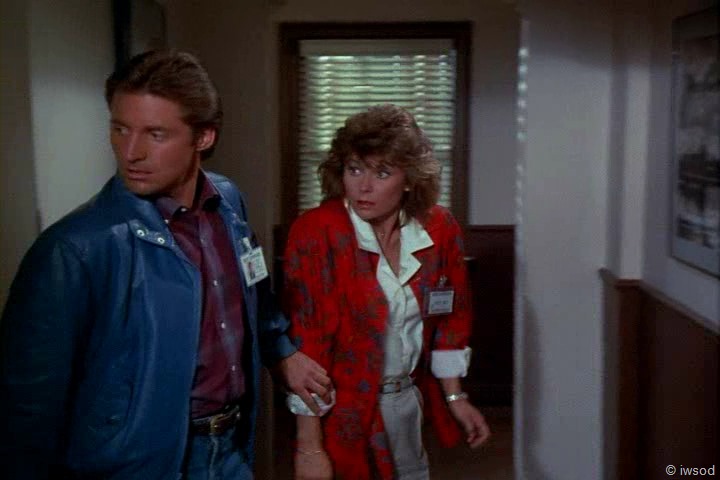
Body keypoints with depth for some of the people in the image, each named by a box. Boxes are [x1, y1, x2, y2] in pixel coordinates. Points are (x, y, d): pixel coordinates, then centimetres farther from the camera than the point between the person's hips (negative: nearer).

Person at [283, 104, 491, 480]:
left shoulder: (439, 230, -5)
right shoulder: (316, 234, -20)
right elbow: (306, 339, -20)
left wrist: (455, 397, 11)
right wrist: (308, 446, -18)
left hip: (409, 402, 5)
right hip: (344, 412, -5)